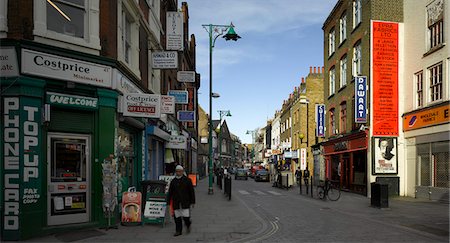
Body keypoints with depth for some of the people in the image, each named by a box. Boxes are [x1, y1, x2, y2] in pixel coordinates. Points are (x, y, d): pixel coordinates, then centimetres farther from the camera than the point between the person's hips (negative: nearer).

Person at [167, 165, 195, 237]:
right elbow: (170, 192, 13)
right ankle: (178, 231, 15)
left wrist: (192, 202, -1)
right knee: (177, 217, 3)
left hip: (185, 202, -3)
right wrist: (168, 202, 9)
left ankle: (188, 225, 25)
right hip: (176, 203, 3)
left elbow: (192, 192, 2)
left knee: (186, 217, -5)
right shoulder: (173, 181, 10)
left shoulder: (187, 180, 1)